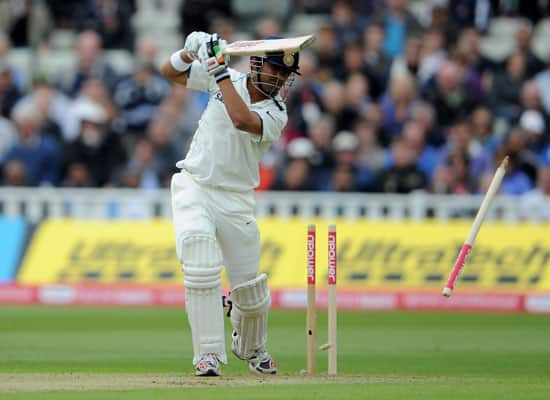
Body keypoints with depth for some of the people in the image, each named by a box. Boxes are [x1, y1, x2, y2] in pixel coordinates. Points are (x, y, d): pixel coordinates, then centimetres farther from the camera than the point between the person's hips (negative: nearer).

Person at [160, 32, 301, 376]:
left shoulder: (276, 114, -11)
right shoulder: (228, 80, -2)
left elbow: (241, 120, -33)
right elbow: (170, 72, 5)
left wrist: (218, 69, -29)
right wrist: (191, 52, -16)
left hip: (236, 201, 0)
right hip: (194, 189, 0)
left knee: (251, 292, 5)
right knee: (201, 268, -23)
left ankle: (251, 346, 38)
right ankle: (209, 356, -17)